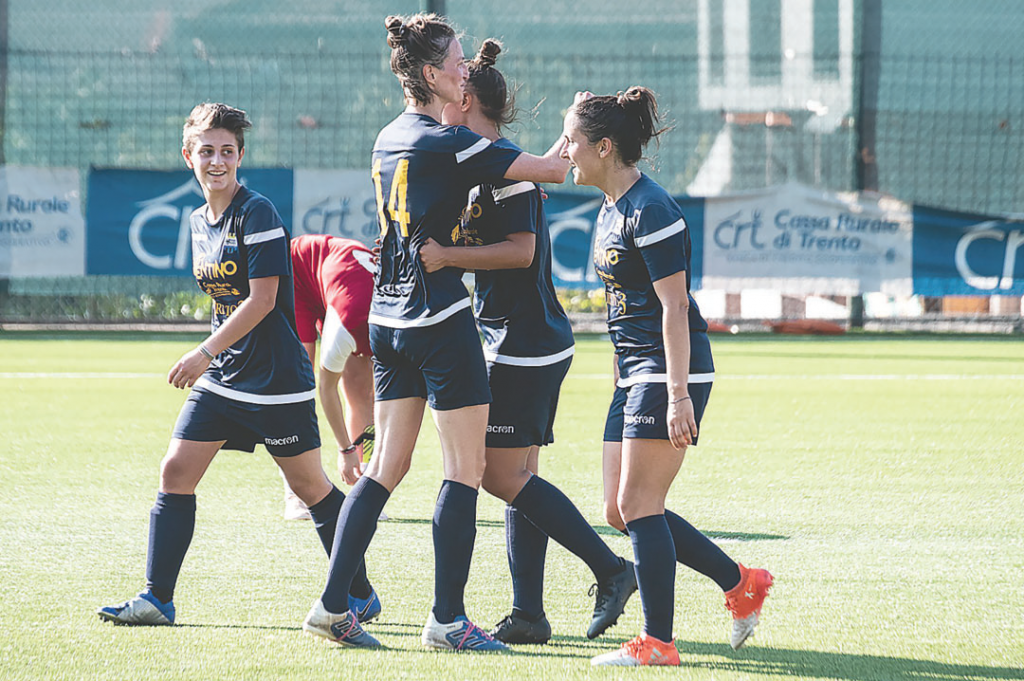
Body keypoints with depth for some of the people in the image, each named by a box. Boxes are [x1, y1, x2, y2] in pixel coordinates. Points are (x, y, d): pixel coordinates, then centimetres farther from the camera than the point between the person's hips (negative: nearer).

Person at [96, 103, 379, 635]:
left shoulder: (256, 214, -14)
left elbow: (261, 299, -19)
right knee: (175, 472, -2)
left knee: (308, 485, 2)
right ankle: (157, 599, 2)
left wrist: (206, 352, -20)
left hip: (276, 380, -7)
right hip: (220, 377, 7)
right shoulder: (200, 221, 11)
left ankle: (361, 595, 16)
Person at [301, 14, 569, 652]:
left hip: (389, 319, 8)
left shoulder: (389, 140, 11)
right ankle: (448, 618, -2)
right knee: (466, 468, -1)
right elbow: (552, 170, -13)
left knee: (386, 466, 12)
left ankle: (333, 604, 9)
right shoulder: (448, 144, -15)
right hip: (442, 321, -8)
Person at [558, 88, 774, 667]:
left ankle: (658, 643, -4)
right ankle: (742, 585, 18)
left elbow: (674, 304, -20)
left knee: (637, 504, -9)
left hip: (670, 372, -10)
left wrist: (679, 395, -24)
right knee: (621, 510, 8)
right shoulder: (613, 209, 15)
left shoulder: (650, 211, -16)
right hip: (634, 377, 10)